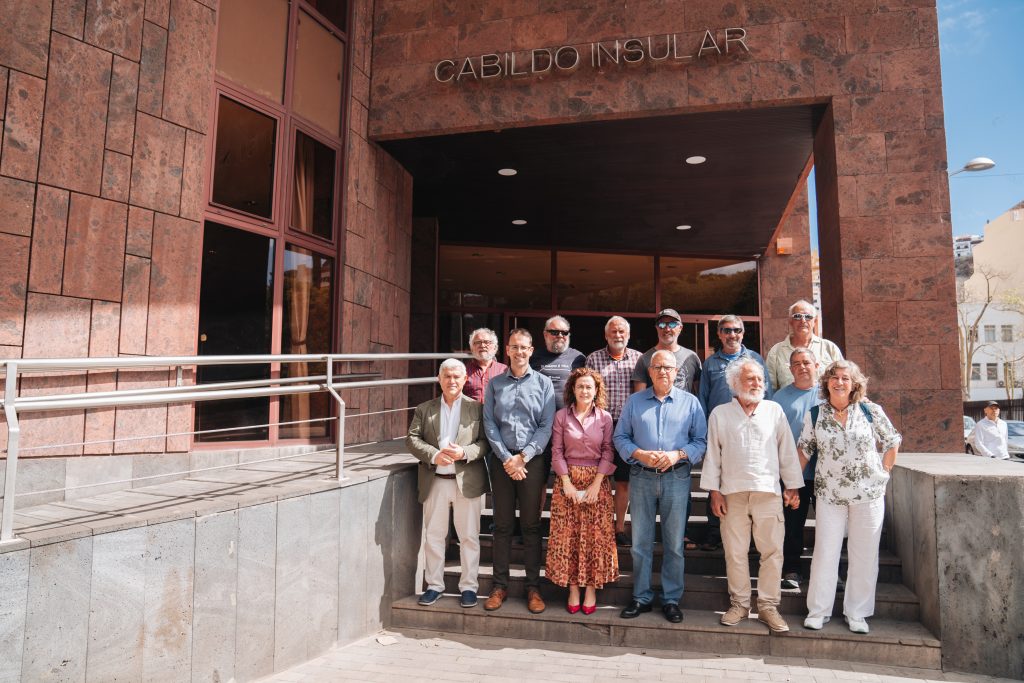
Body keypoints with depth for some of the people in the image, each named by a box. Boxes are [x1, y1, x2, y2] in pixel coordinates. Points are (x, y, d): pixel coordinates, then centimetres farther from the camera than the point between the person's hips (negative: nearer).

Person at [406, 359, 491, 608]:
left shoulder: (477, 408, 3)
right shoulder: (424, 409, 9)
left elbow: (485, 442, -2)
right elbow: (412, 439, 1)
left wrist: (464, 452, -19)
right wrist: (433, 455, -15)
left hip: (467, 481, -2)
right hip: (435, 482, 2)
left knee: (469, 536, 6)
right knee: (433, 536, 10)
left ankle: (469, 586, 19)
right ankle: (434, 585, 24)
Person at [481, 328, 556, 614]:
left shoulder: (543, 383, 3)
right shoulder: (495, 384, 8)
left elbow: (547, 426, -3)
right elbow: (489, 424, 2)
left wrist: (523, 457, -10)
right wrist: (506, 458, -8)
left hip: (532, 461, -1)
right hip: (501, 461, 1)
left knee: (531, 525, 5)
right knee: (502, 525, 7)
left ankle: (533, 586, 15)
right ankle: (500, 585, 17)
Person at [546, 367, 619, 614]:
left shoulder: (605, 418, 2)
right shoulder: (561, 416, 1)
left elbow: (608, 452, -1)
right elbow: (556, 451, 0)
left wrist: (596, 483, -10)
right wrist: (566, 482, -9)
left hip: (597, 481, 0)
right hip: (568, 480, 0)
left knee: (595, 535, 1)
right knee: (567, 535, 2)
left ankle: (591, 589, 14)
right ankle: (573, 589, 14)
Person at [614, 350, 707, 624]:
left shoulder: (690, 402, 6)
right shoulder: (634, 401, 8)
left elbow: (701, 441, 2)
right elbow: (620, 437, 5)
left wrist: (678, 455, -14)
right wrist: (640, 454, -11)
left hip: (676, 478, -1)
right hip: (641, 477, 1)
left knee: (674, 542, 6)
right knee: (640, 542, 6)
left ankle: (672, 599, 19)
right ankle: (641, 597, 19)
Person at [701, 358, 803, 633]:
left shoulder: (774, 410, 7)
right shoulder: (720, 414, 5)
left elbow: (787, 451, 10)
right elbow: (712, 454, 5)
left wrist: (793, 486, 7)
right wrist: (714, 491, 1)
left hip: (769, 491, 1)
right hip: (733, 493, 0)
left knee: (772, 551, 3)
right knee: (735, 552, 7)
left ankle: (768, 606, 16)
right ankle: (739, 604, 21)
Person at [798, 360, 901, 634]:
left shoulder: (871, 411, -3)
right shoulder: (814, 414, -1)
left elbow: (892, 443, 7)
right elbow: (804, 450, 5)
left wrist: (883, 474, 2)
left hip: (869, 495, 0)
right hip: (829, 495, 0)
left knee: (864, 555, 8)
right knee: (825, 553, 3)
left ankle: (857, 613, 23)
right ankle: (818, 611, 16)